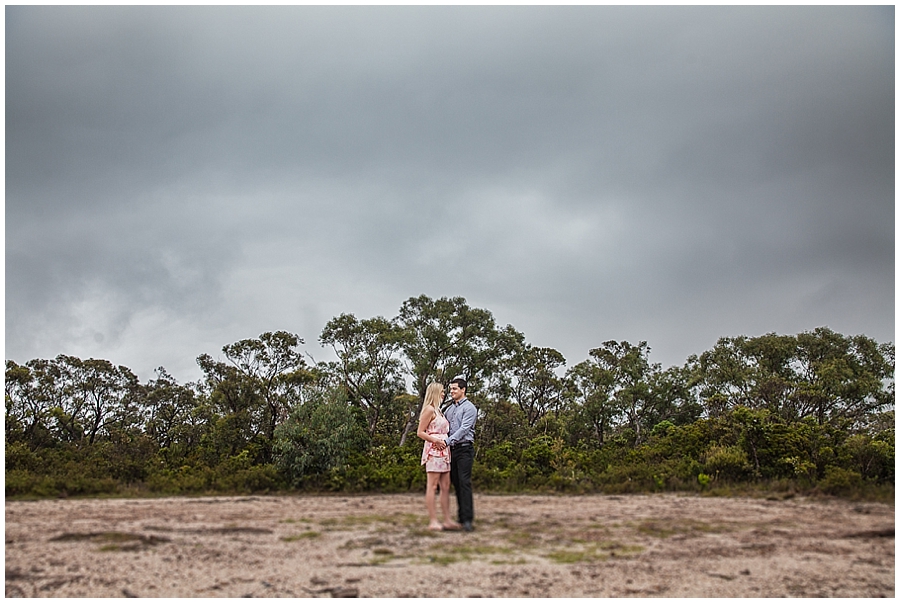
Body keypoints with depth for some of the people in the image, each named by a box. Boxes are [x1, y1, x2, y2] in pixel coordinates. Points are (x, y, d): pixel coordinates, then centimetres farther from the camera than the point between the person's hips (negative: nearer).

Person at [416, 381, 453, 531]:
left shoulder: (439, 410, 20)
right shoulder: (429, 409, -7)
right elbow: (420, 432, -11)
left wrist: (447, 442, 6)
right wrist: (436, 441, -19)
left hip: (444, 451, 9)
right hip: (434, 451, -9)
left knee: (445, 487, 7)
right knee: (432, 486, -7)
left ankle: (447, 520, 8)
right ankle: (433, 521, -7)